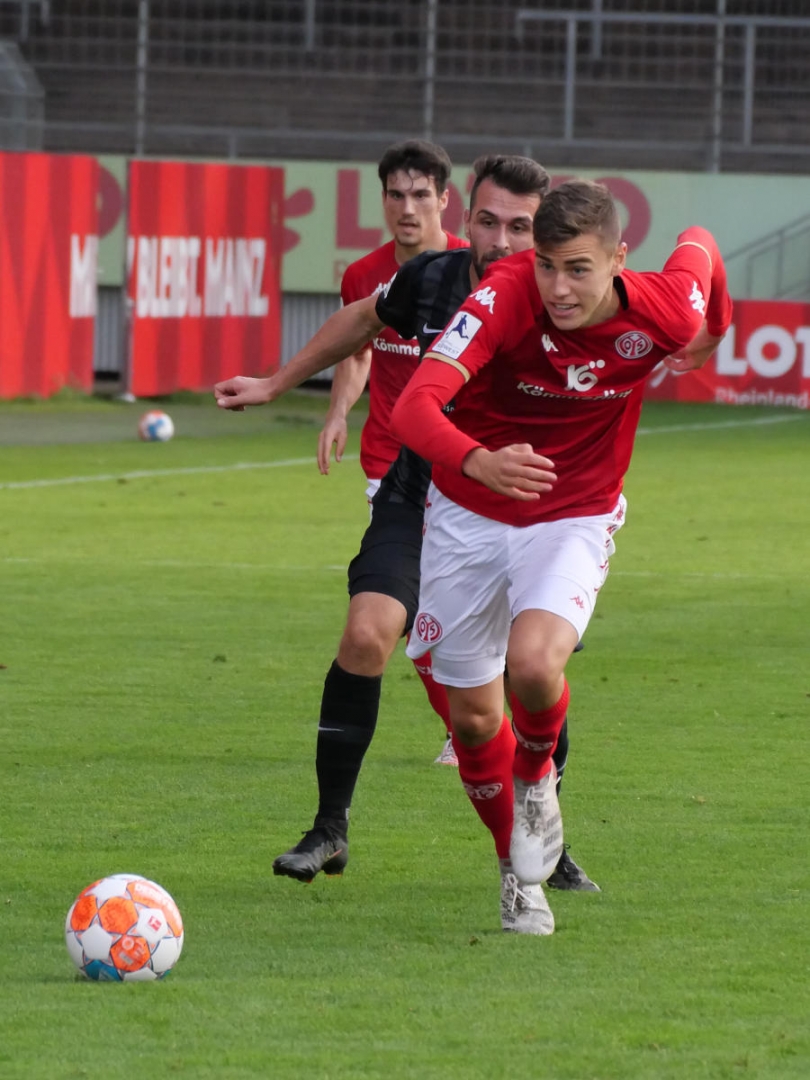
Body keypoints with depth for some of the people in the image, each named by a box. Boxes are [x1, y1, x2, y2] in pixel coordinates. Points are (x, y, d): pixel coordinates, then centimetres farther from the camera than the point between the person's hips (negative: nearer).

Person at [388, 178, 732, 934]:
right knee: (472, 715, 6)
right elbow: (414, 406, -39)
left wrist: (715, 328, 26)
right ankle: (519, 867, 34)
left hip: (574, 518, 0)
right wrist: (479, 464, -59)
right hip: (468, 514, 0)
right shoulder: (504, 297, -27)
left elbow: (698, 246, 5)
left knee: (534, 660, -29)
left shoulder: (663, 315, -20)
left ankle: (536, 779, 5)